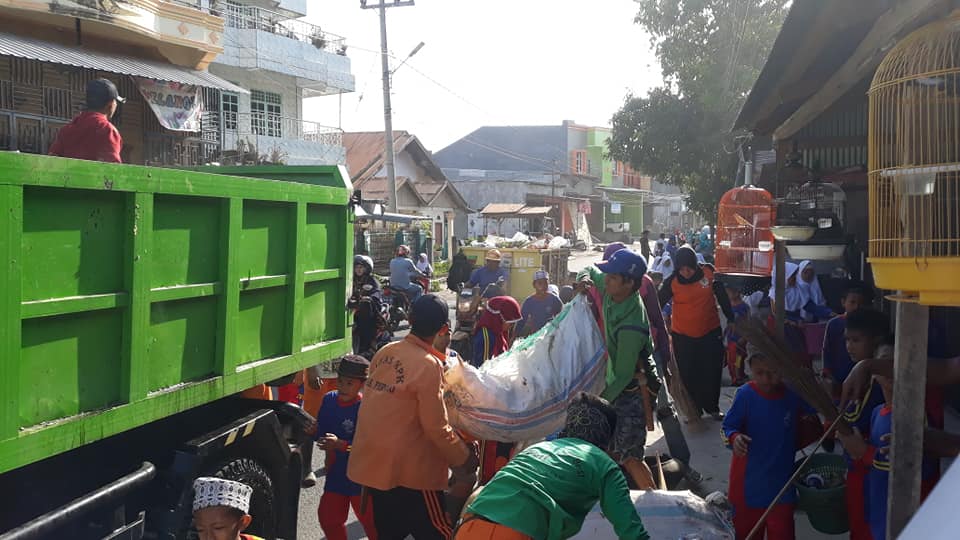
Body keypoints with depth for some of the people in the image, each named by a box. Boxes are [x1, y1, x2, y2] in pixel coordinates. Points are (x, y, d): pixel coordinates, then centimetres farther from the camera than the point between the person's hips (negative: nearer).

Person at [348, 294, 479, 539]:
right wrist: (465, 460, -4)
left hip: (372, 464, 7)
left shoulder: (384, 352, 1)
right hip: (410, 471, -7)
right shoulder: (428, 365, -20)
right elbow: (437, 429, -17)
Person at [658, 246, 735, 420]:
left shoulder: (708, 272, -8)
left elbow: (722, 296, 2)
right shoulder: (672, 282, -12)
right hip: (683, 336, -1)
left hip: (710, 333, 1)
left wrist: (730, 319, 6)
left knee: (712, 373, 10)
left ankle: (712, 407, 28)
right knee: (688, 375, 5)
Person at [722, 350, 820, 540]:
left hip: (781, 478, 1)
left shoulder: (793, 393, -10)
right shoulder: (745, 395, -16)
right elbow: (728, 426, -9)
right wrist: (734, 438, -31)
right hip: (749, 478, -1)